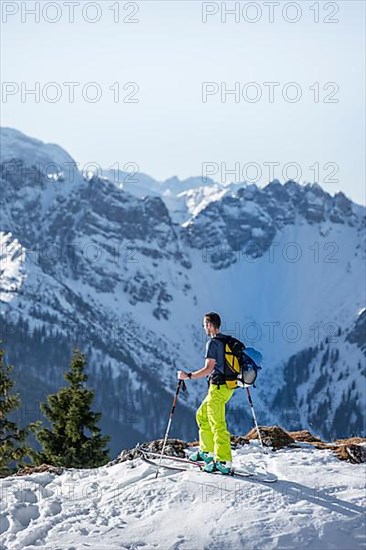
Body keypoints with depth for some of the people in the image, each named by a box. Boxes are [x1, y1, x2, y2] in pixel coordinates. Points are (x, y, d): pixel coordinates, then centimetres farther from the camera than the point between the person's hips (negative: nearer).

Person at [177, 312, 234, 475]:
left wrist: (188, 376, -15)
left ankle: (223, 462, -12)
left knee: (217, 424, -9)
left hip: (218, 387, -9)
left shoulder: (213, 343, -14)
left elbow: (209, 368, -21)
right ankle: (206, 451, 25)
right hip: (228, 386, 9)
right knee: (202, 416, 22)